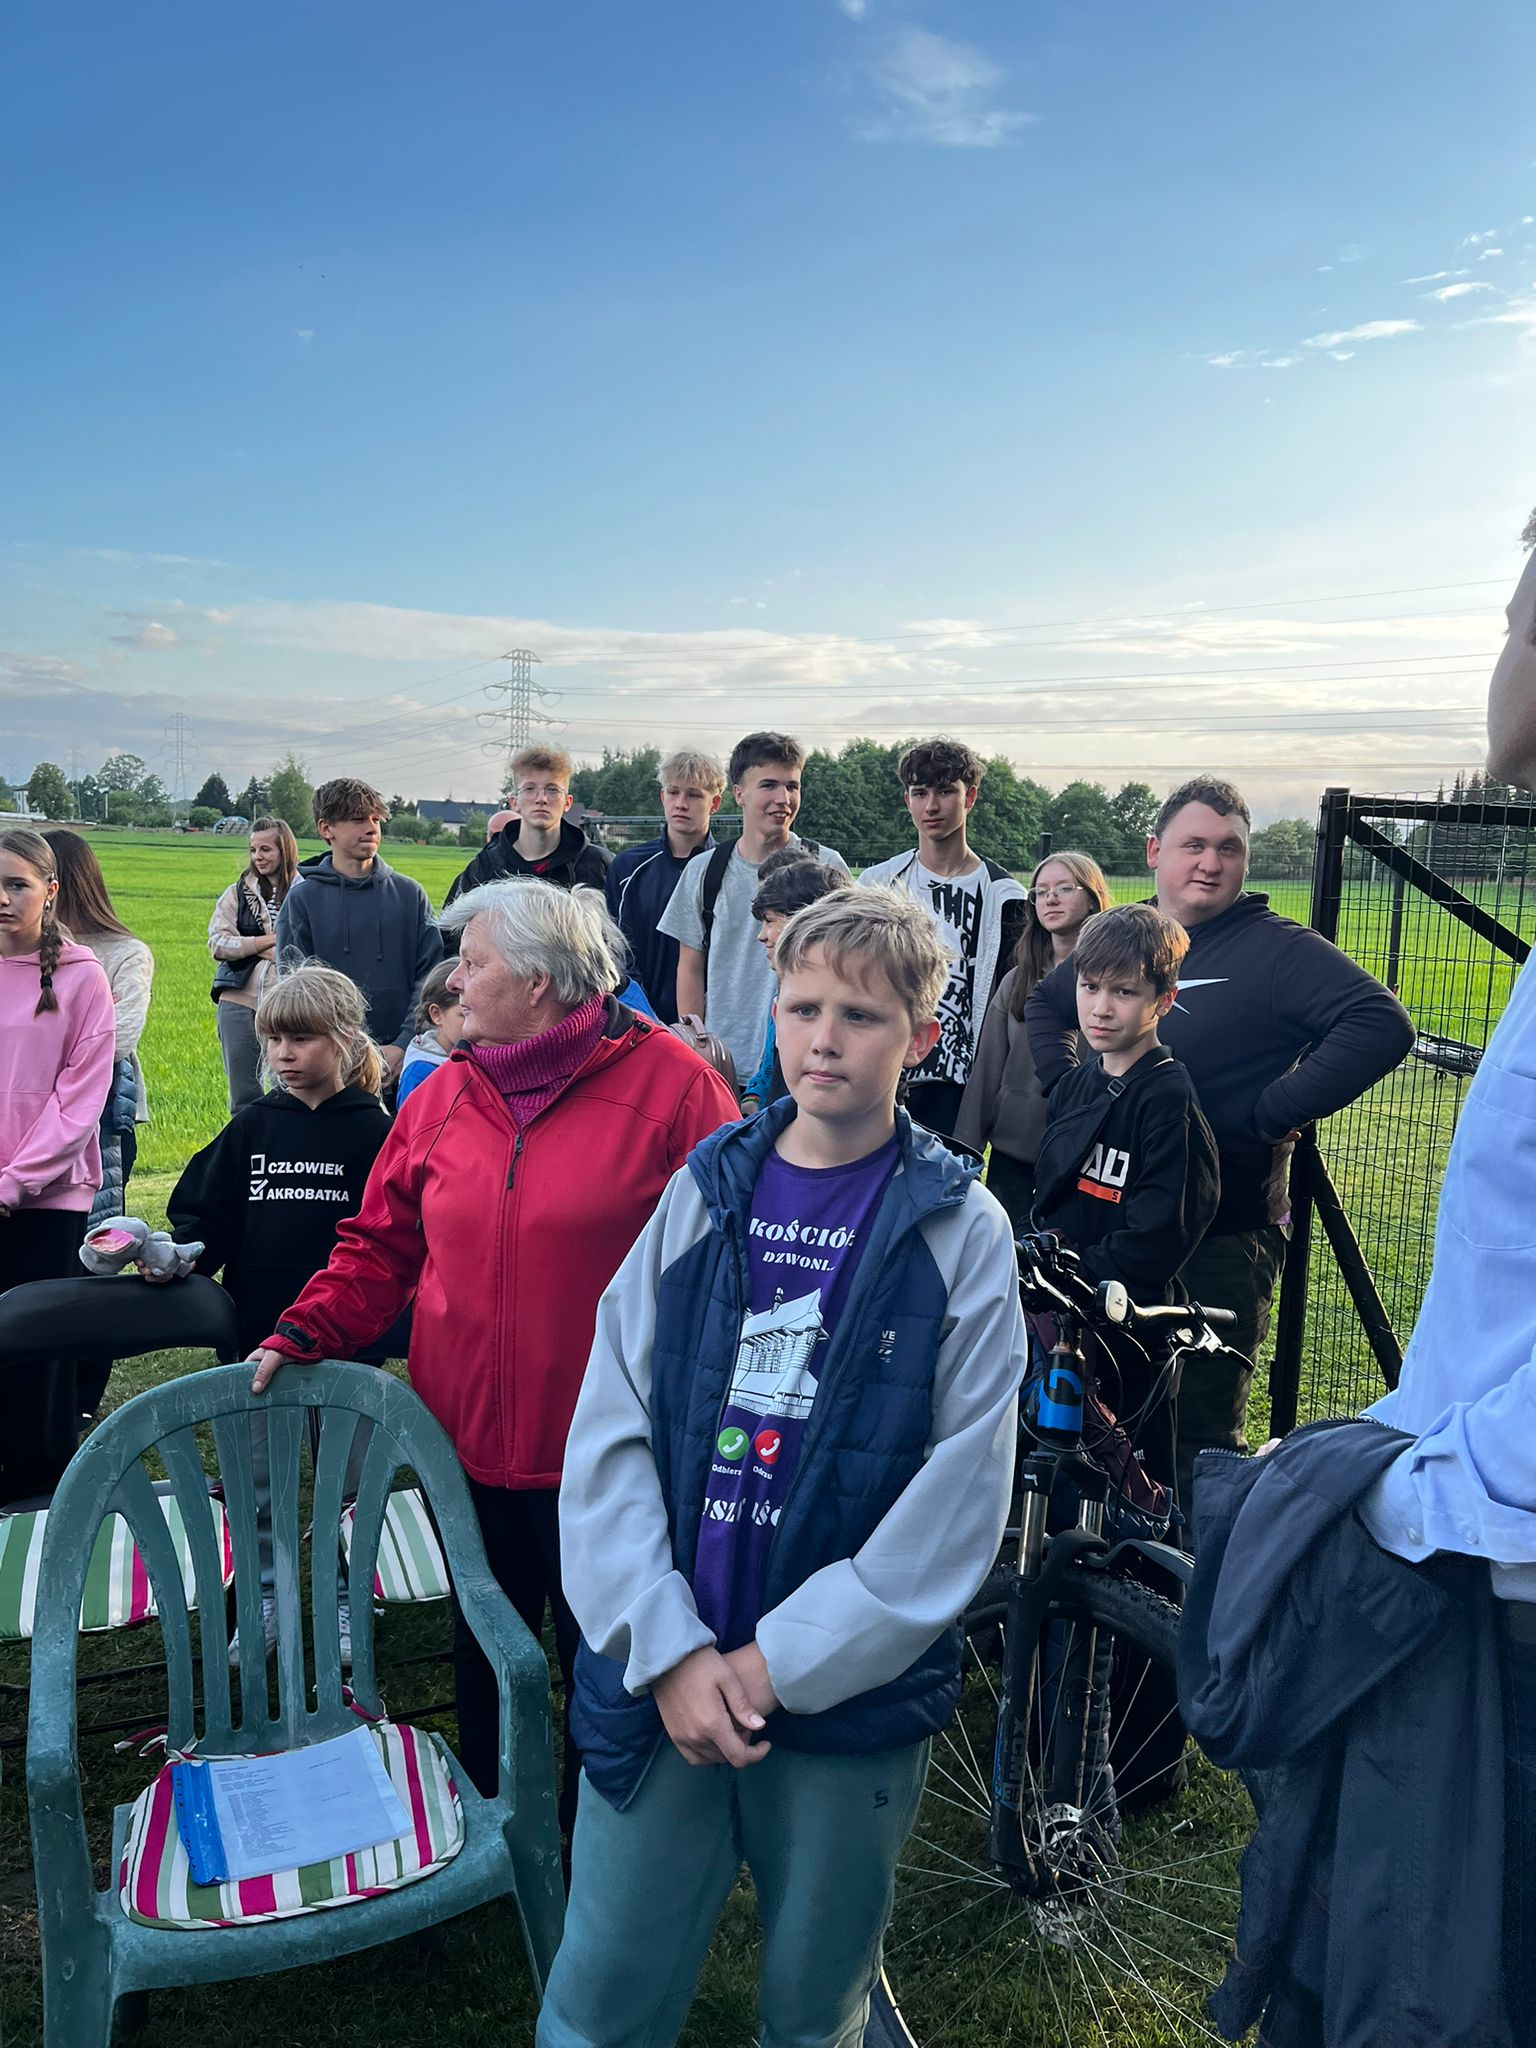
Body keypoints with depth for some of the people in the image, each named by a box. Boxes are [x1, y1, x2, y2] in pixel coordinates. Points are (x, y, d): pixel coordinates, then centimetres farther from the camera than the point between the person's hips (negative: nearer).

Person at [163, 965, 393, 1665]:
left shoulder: (371, 1129, -5)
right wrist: (178, 1254, -17)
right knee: (254, 1484, 13)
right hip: (257, 1338, 3)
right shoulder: (251, 1128, 4)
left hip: (346, 1344, -3)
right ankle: (267, 1601, 31)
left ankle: (347, 1602, 29)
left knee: (348, 1480, 12)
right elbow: (209, 1219, 3)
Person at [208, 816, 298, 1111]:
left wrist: (252, 948, -13)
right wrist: (271, 939, -8)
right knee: (244, 1097, 9)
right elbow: (217, 943, 0)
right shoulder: (237, 893, 9)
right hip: (240, 1001, 3)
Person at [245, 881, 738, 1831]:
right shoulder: (445, 1097, 3)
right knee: (485, 1655, 23)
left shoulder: (669, 1082, -13)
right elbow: (383, 1246, 8)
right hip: (471, 1443, 5)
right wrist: (305, 1331, -6)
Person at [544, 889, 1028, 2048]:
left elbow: (958, 1498, -9)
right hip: (660, 1681, 2)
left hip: (852, 1692, -1)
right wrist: (671, 1651, -11)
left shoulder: (962, 1232, -5)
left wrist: (778, 1663, -12)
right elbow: (608, 1439, -2)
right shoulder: (703, 1194, 1)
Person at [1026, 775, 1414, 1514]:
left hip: (1221, 1237, -6)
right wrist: (1065, 1083, 10)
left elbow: (1381, 1026, -21)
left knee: (1201, 1426, 1)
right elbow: (1044, 1003, 27)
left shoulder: (1276, 950, -8)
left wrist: (1268, 1114, -21)